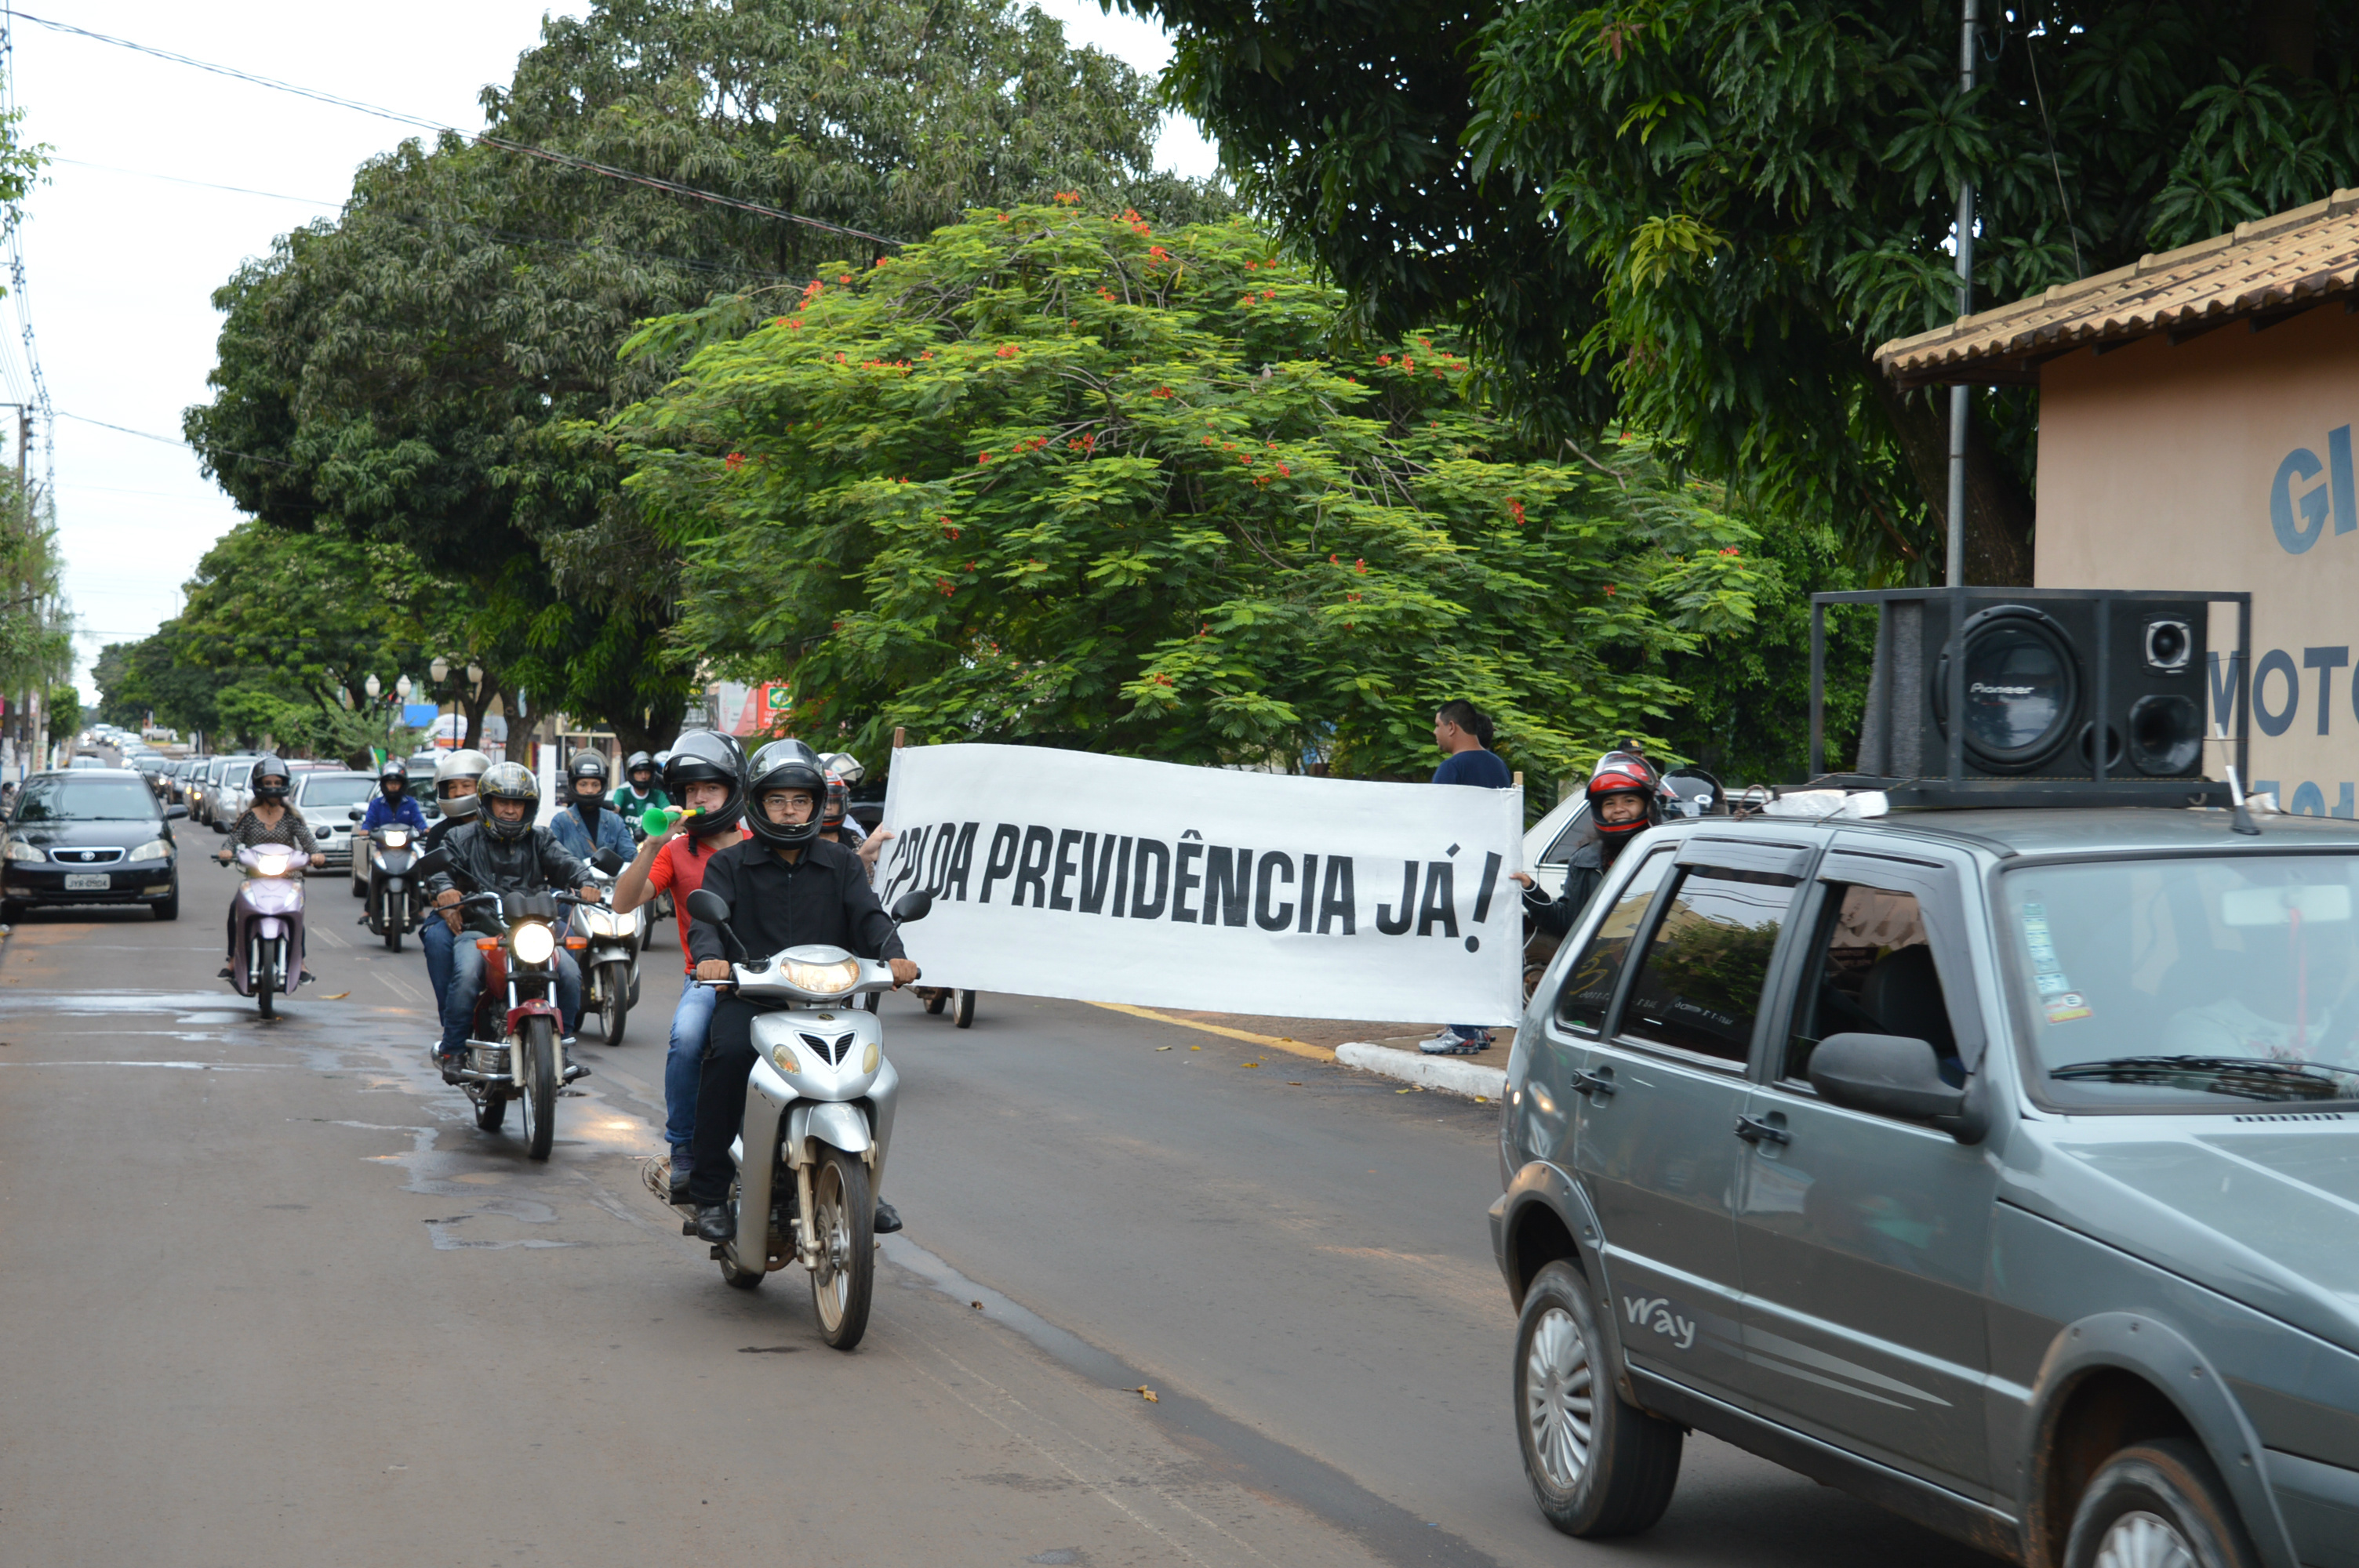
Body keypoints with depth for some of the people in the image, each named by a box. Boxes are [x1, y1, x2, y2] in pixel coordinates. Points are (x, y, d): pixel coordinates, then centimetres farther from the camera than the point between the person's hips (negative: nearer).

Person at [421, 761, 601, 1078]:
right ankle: (453, 1050, -16)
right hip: (479, 929, -2)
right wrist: (444, 888, -24)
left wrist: (585, 882, -20)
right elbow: (440, 864, -1)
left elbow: (564, 862, 3)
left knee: (570, 973, -19)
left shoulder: (539, 841, 17)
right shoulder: (465, 838, 12)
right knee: (467, 974, -30)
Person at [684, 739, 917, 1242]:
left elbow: (868, 915, 1)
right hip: (748, 994, -2)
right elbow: (708, 917, -6)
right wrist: (710, 956, -30)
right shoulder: (730, 864, 10)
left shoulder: (840, 862, 16)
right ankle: (709, 1191, -23)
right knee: (730, 1053, -33)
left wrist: (893, 955, -21)